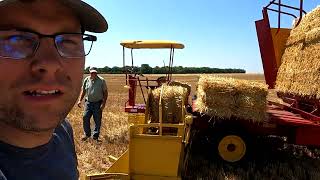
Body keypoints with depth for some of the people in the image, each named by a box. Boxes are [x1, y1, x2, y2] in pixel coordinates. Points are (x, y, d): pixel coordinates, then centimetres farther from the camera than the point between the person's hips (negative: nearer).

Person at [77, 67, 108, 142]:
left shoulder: (101, 80, -5)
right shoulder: (86, 80, 4)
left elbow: (105, 92, -2)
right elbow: (83, 91, 14)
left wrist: (104, 103, -11)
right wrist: (80, 100, 4)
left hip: (98, 103, -2)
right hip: (88, 102, 3)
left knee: (97, 120, 4)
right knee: (85, 118, 1)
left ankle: (95, 136, 17)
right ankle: (87, 134, 21)